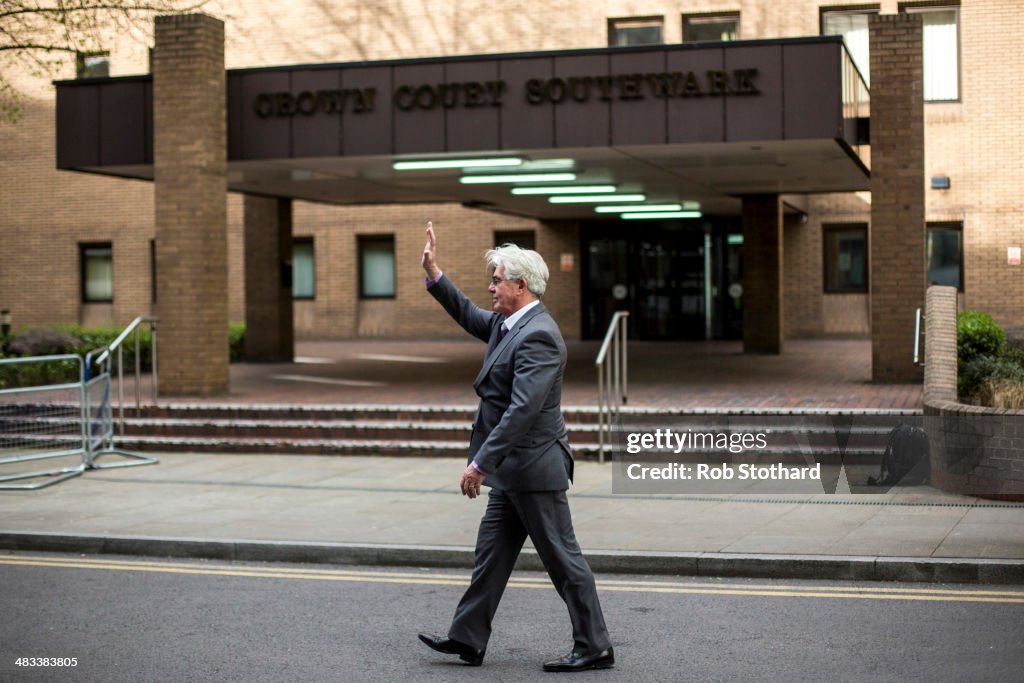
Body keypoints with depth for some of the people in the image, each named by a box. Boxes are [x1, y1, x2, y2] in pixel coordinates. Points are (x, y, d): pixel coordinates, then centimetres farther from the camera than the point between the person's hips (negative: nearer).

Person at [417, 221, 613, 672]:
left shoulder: (537, 335, -22)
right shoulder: (509, 324, 10)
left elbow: (522, 410, -28)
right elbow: (470, 317, 29)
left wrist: (481, 463, -27)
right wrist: (434, 275, 18)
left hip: (534, 468, -10)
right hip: (514, 470, 11)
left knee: (562, 559, -1)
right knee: (491, 555, 14)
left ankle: (594, 648, 9)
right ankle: (467, 640, 23)